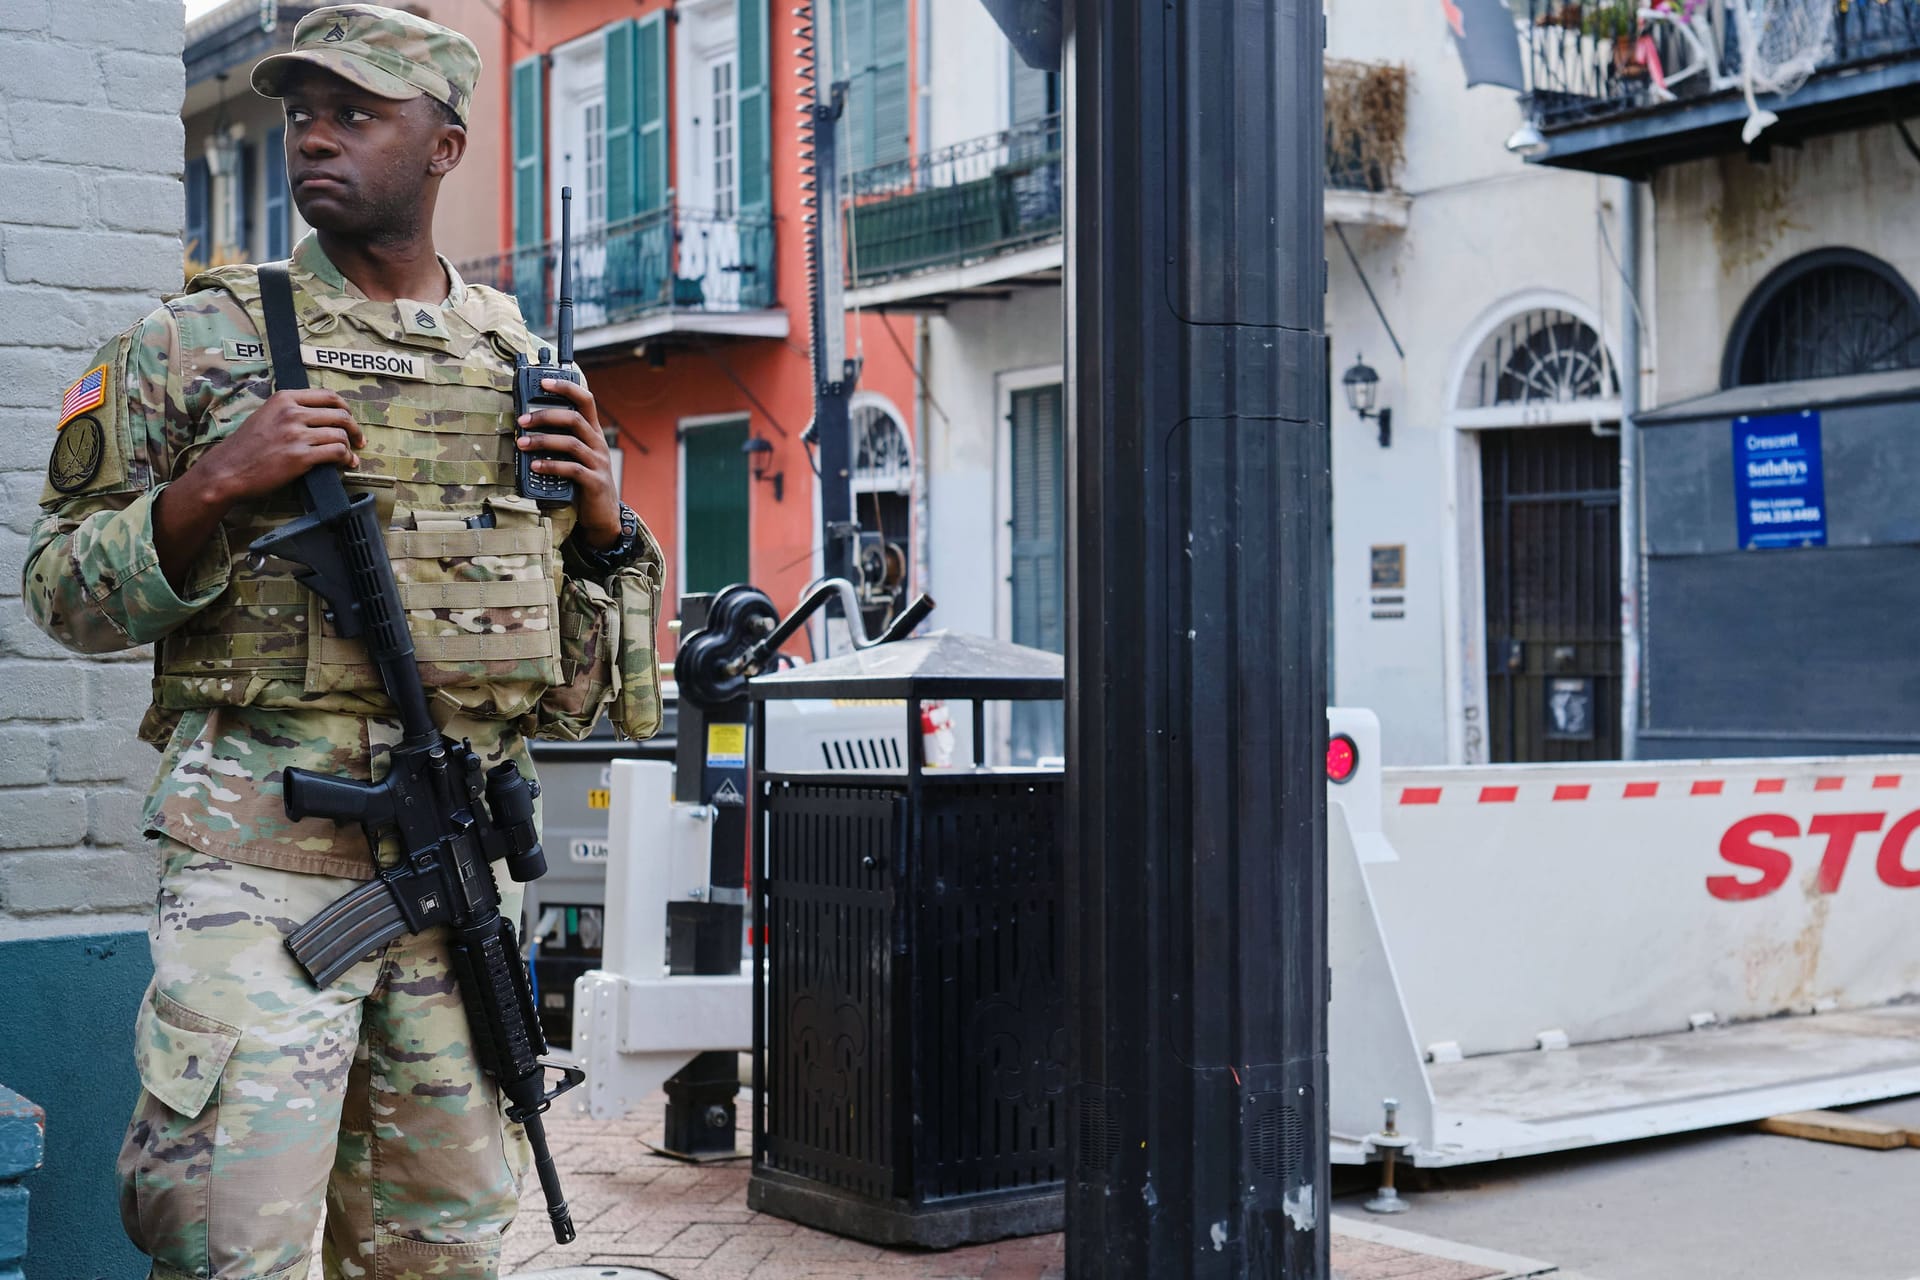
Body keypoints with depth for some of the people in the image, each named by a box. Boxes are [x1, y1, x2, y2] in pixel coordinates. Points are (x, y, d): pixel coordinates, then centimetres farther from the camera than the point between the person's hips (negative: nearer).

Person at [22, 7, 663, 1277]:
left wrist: (603, 516, -2)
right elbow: (68, 593, 2)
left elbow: (588, 675, 17)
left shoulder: (531, 369, 13)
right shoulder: (200, 344, 4)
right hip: (264, 855, -3)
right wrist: (216, 484, -13)